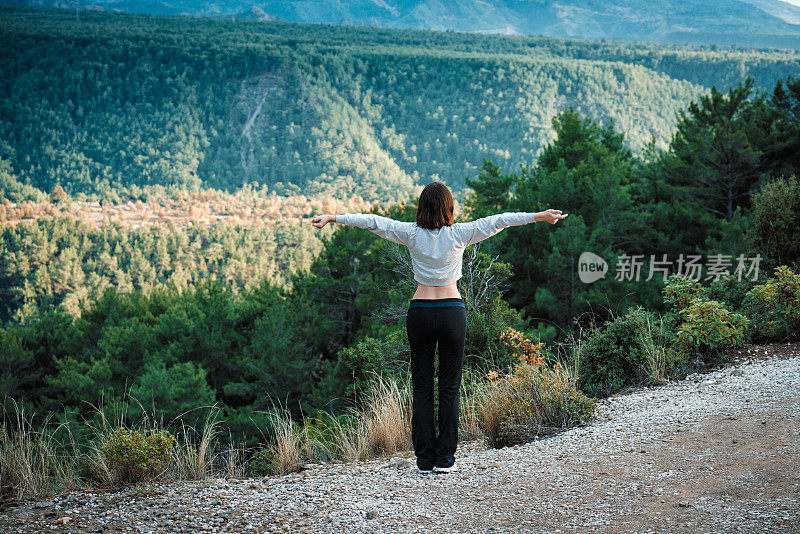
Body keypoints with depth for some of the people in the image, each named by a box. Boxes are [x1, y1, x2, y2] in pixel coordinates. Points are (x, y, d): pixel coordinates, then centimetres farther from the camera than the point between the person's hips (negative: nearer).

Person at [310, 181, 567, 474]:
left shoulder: (412, 233, -1)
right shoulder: (458, 234, -4)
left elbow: (373, 221, 2)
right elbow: (497, 221, -3)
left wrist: (332, 218, 10)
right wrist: (538, 216, 1)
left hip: (419, 313, 1)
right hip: (452, 311, -1)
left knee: (421, 387, 6)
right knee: (449, 387, 6)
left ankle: (425, 460, 5)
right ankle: (445, 459, 5)